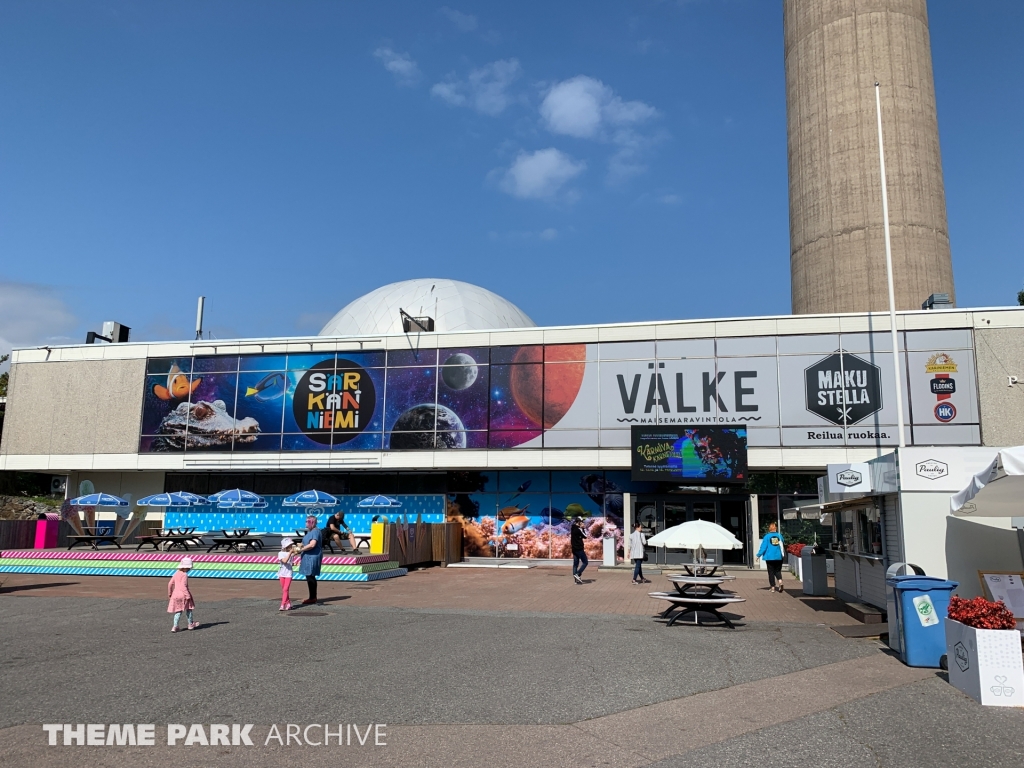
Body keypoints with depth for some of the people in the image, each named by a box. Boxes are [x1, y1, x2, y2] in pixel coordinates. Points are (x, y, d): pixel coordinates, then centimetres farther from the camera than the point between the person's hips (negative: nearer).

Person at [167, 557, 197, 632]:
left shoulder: (176, 573, 7)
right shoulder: (184, 575, -16)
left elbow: (170, 584, 12)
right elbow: (183, 586, -23)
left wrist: (170, 593, 25)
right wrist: (188, 596, -20)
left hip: (175, 594, 6)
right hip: (183, 594, -6)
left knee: (178, 611, 12)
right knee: (188, 609, 13)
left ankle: (175, 626, 4)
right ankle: (191, 624, 24)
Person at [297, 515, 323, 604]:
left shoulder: (315, 531, -16)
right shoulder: (309, 531, 16)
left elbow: (312, 545, -25)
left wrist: (300, 550, -18)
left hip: (313, 557, -10)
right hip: (308, 557, 10)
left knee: (310, 576, -6)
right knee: (310, 577, 14)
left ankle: (312, 598, 0)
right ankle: (313, 597, 22)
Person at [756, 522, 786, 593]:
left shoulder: (767, 536, -6)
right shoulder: (779, 535, 3)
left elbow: (763, 547, -10)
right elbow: (783, 545, 14)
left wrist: (759, 555, -5)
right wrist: (783, 554, 32)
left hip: (769, 557, -2)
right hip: (778, 557, 2)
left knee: (771, 572, 6)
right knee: (778, 571, 11)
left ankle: (773, 587, 6)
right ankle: (780, 582, -14)